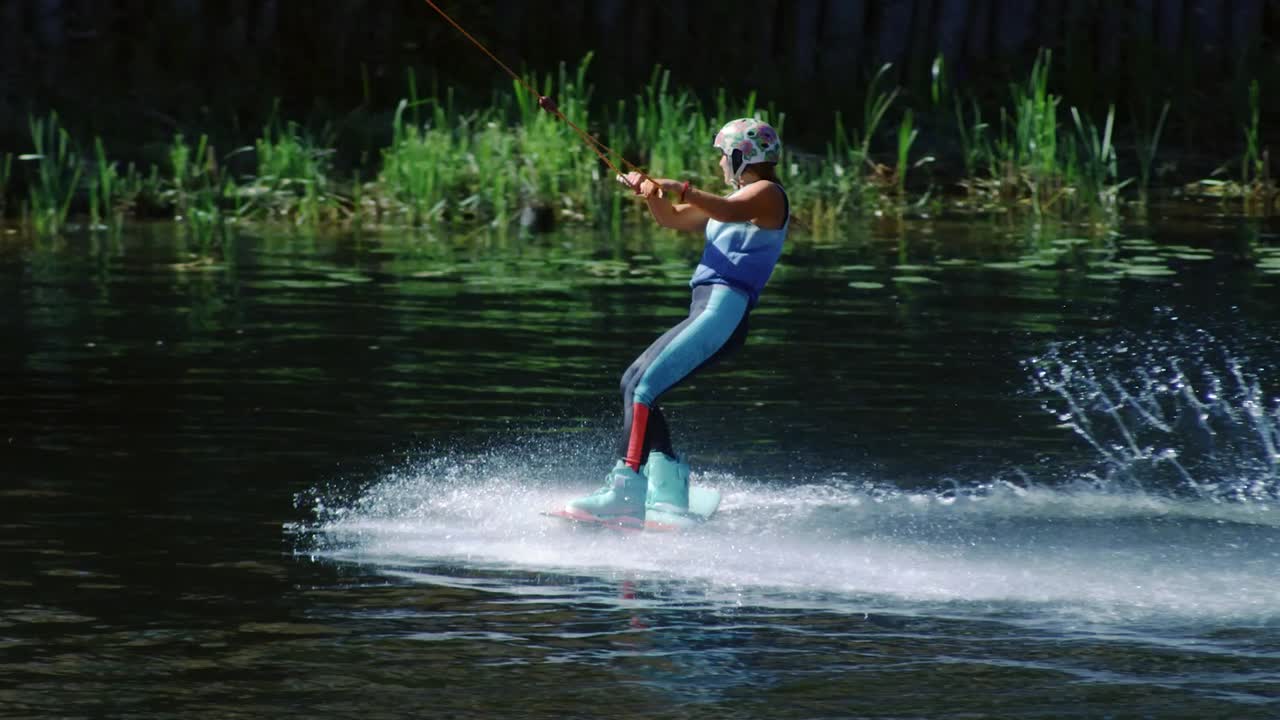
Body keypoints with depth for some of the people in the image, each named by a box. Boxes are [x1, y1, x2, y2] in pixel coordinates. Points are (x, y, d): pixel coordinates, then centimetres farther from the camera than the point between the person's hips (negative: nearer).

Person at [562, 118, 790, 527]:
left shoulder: (766, 194, -2)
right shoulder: (736, 197, 27)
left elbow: (731, 212, -24)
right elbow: (672, 218, 24)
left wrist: (682, 191, -36)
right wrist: (651, 192, 4)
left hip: (724, 310, -10)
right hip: (706, 312, 10)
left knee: (644, 387, -19)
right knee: (635, 383, 9)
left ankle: (626, 495, -27)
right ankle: (670, 490, 2)